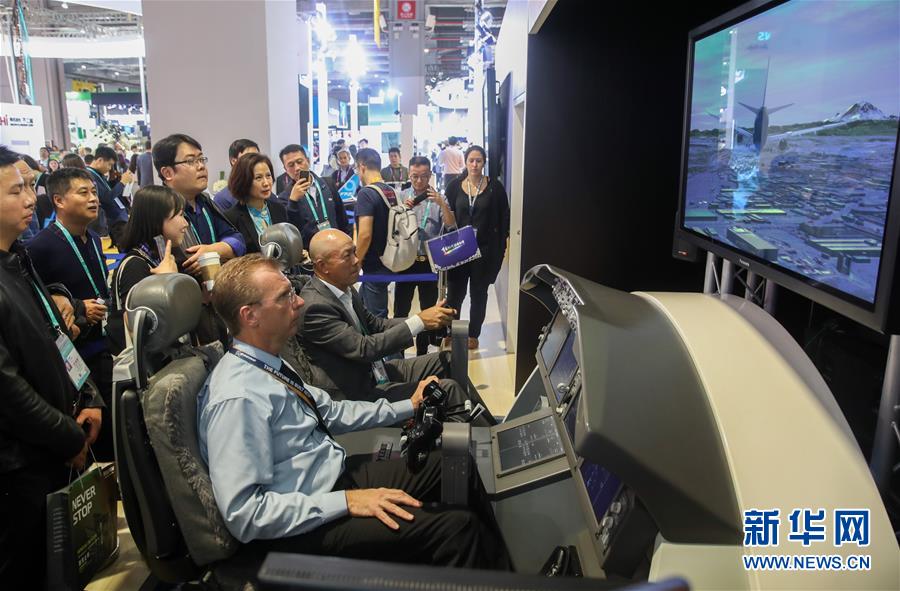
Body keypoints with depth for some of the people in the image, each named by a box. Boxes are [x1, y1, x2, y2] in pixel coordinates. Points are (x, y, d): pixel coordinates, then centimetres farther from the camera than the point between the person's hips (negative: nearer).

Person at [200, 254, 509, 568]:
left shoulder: (267, 365, 4)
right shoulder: (237, 398, -25)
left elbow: (329, 411, 14)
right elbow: (243, 514, -26)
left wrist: (409, 406, 14)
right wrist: (346, 502, -24)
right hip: (306, 525, -9)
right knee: (455, 526, -19)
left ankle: (500, 570, 24)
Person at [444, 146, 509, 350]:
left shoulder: (495, 187, -3)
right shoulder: (454, 187, 2)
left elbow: (504, 219, 0)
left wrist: (501, 248, -5)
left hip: (485, 249, -1)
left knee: (479, 294, 11)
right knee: (454, 292, 2)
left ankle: (473, 334, 25)